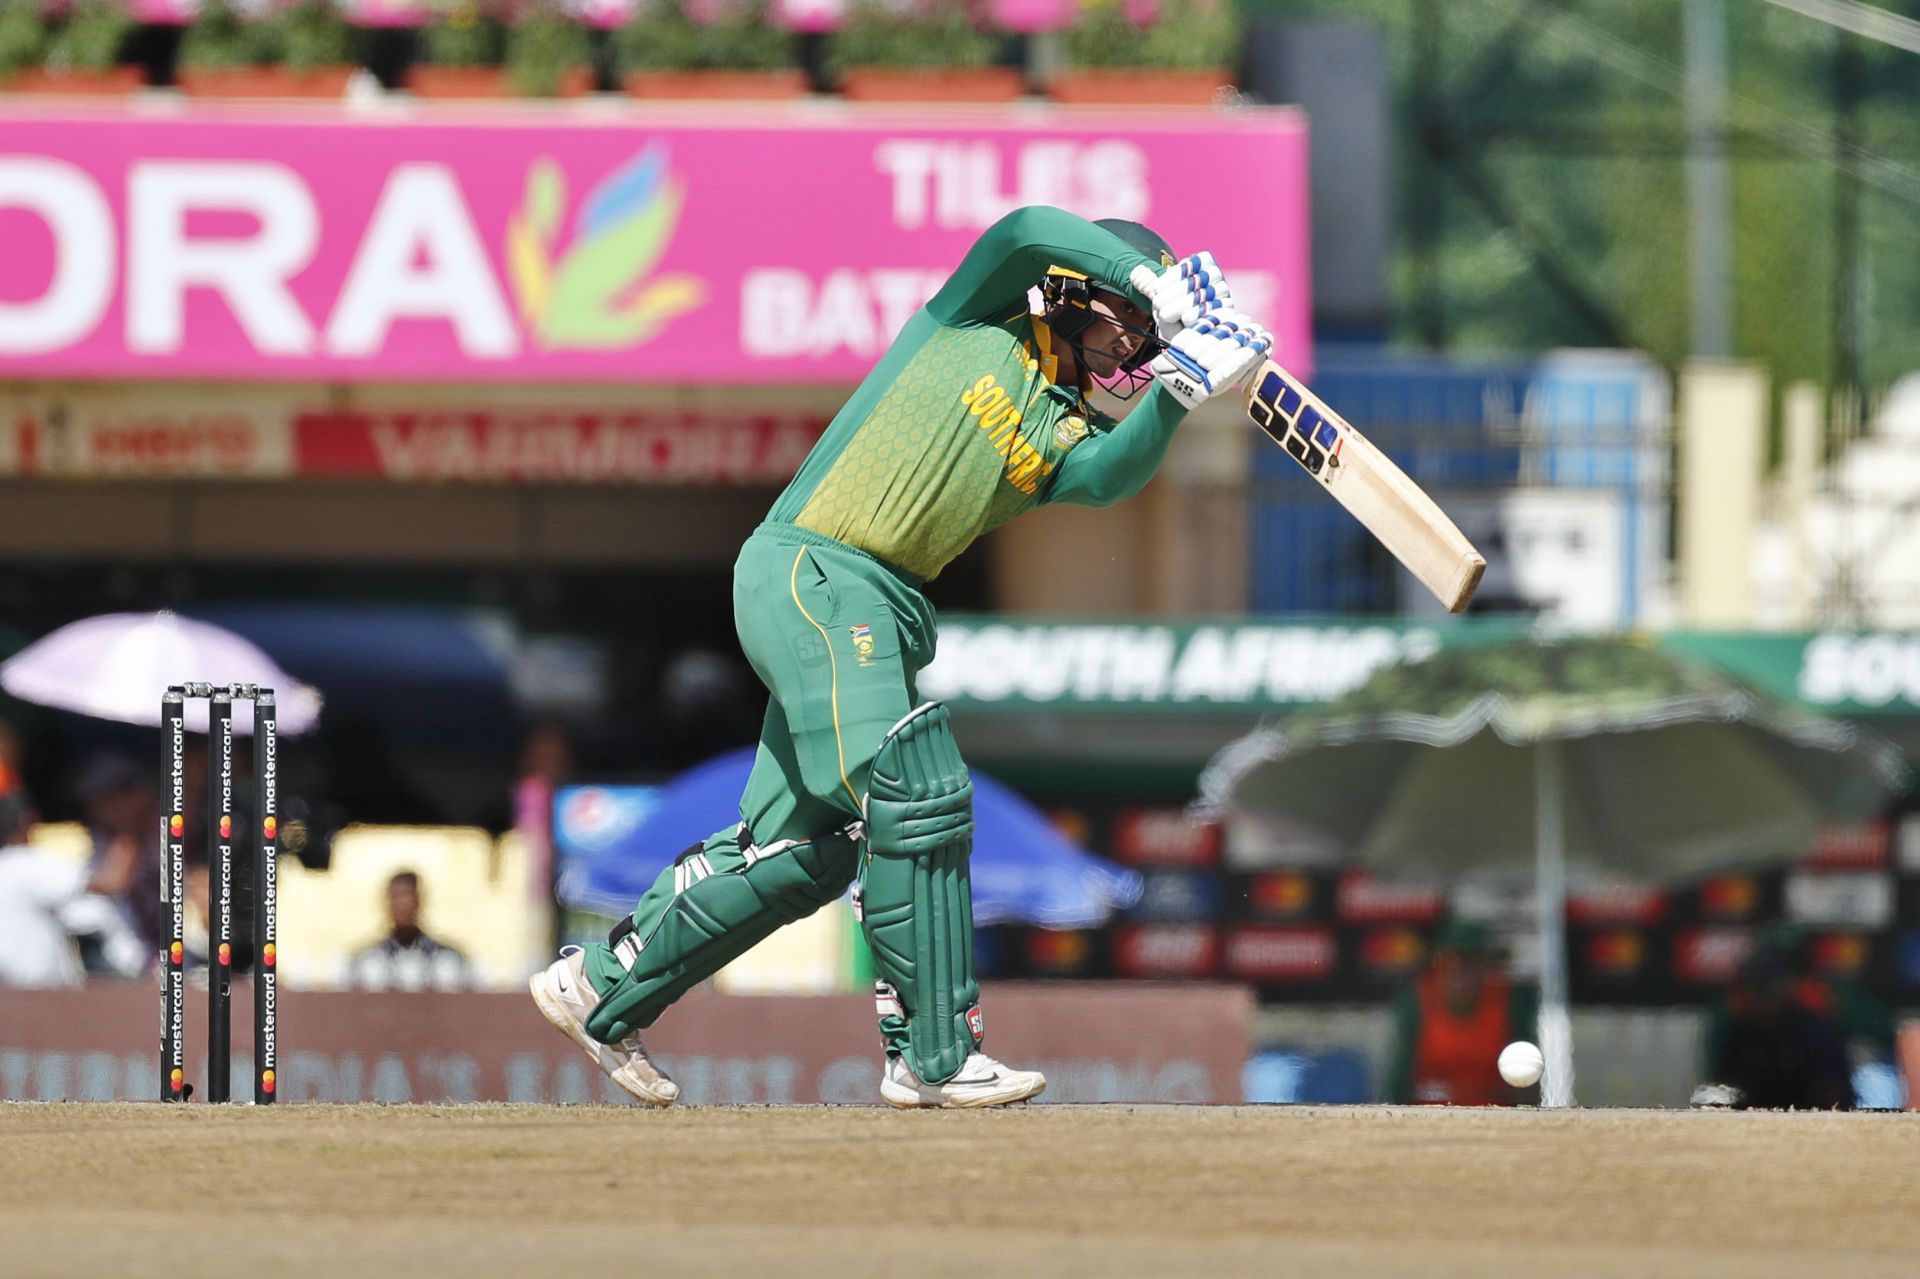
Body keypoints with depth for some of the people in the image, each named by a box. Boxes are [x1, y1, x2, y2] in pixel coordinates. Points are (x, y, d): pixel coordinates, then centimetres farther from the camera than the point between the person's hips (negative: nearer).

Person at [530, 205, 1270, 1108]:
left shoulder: (1064, 433, 14)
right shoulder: (981, 321, 3)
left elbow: (1109, 475, -8)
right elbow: (1029, 231, -14)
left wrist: (1178, 393, -21)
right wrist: (1158, 285, -11)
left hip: (882, 620, 8)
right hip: (809, 570, -8)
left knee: (808, 850, 8)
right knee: (917, 796, -16)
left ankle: (601, 992, 22)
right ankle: (934, 1055, -15)